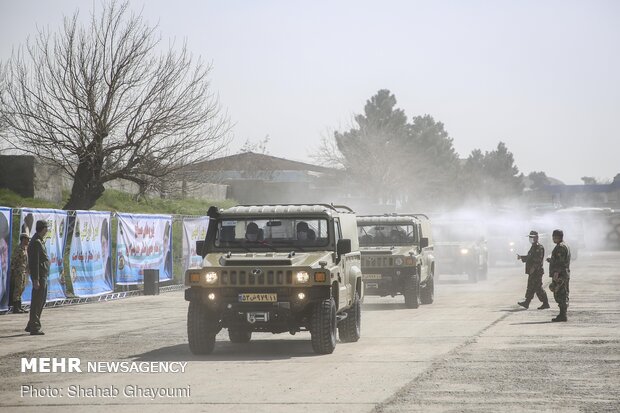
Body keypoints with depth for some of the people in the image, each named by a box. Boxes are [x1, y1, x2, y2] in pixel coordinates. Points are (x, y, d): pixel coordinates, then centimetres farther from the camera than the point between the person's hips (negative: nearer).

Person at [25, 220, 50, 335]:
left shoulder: (40, 241, 16)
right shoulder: (36, 242, -16)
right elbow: (34, 262, -21)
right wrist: (36, 280, -23)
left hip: (43, 275, 10)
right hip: (39, 276, -10)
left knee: (41, 300, 16)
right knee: (37, 301, -6)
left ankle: (31, 326, 23)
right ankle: (34, 327, -3)